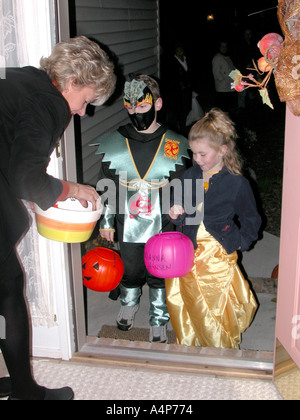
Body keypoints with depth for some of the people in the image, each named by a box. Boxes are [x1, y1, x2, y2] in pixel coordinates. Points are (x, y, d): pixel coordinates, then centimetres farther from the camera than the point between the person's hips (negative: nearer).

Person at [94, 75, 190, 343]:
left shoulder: (175, 145, -6)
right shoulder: (114, 143, -3)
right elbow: (106, 188, 3)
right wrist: (106, 222, 3)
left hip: (163, 227, -1)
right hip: (128, 228, 1)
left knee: (160, 276, 13)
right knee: (131, 271, 19)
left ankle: (159, 321, 36)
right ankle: (129, 304, 51)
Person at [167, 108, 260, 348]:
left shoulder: (237, 184, -11)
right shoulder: (190, 177, 3)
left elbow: (251, 223, 0)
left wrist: (234, 244, -9)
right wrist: (176, 214, -8)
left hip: (218, 259, -4)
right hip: (188, 254, 4)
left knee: (218, 310, 7)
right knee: (186, 306, 14)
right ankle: (189, 348, 39)